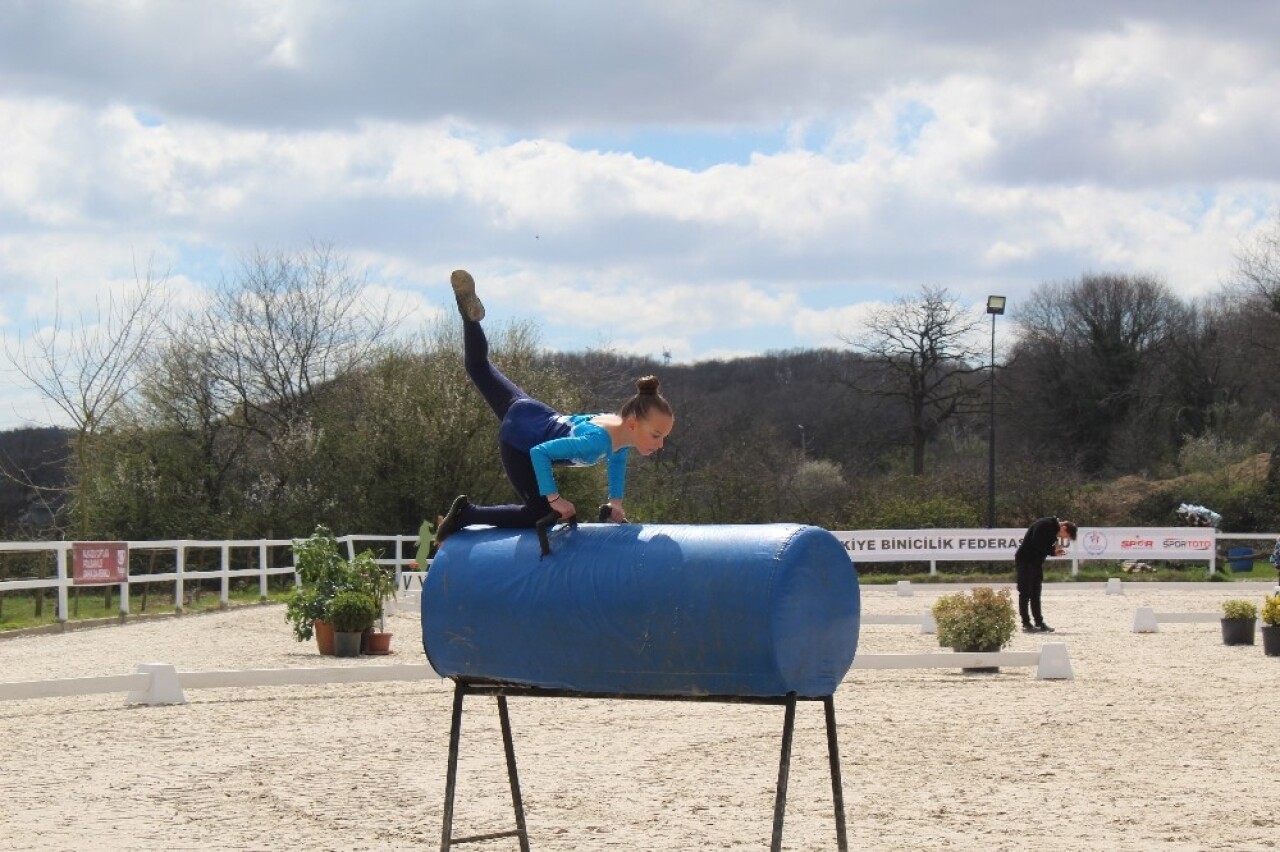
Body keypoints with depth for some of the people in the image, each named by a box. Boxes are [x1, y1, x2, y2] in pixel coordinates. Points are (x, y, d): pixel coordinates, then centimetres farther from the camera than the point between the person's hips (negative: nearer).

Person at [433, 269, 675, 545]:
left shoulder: (624, 429, -17)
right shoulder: (599, 440, -41)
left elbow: (618, 459, 9)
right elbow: (540, 453, -38)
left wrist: (616, 502, 7)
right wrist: (555, 498, -31)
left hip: (540, 417, 7)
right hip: (520, 438, -7)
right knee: (539, 512, -4)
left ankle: (469, 311, 31)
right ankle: (466, 513, 3)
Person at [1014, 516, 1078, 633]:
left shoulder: (1054, 531, 9)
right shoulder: (1044, 525, -19)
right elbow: (1035, 544, -26)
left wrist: (1055, 551, -6)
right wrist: (1052, 550, -20)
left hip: (1036, 562, 9)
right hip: (1025, 561, -9)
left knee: (1035, 594, 10)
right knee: (1025, 593, -5)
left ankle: (1039, 622, 12)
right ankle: (1026, 624, -4)